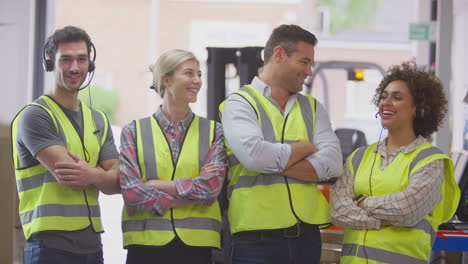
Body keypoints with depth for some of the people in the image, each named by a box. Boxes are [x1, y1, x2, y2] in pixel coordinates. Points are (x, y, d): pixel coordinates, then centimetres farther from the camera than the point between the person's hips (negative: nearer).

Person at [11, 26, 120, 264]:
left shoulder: (99, 121, 17)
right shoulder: (34, 116, -5)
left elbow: (117, 183, 8)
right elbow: (65, 176, -15)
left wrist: (91, 175, -14)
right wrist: (102, 175, 2)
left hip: (91, 245, 7)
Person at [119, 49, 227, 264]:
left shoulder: (213, 132, 9)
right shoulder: (134, 131, 7)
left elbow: (212, 186, -6)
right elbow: (130, 192, -5)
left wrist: (154, 185, -8)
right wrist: (192, 192, -9)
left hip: (197, 246, 1)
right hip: (146, 245, -1)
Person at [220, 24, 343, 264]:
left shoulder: (312, 107, 17)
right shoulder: (240, 103, 1)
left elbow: (331, 164, 1)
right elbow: (254, 154, -18)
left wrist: (274, 163, -10)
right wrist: (305, 148, -3)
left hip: (307, 236, 5)